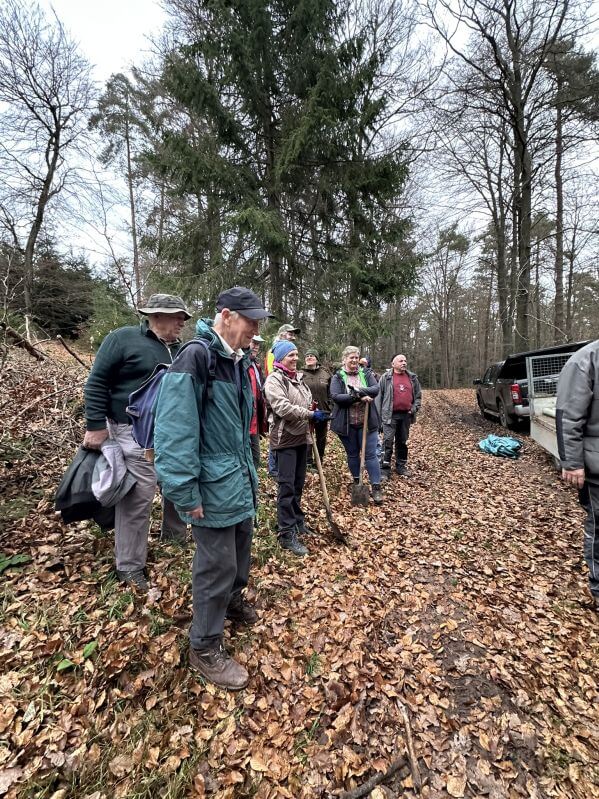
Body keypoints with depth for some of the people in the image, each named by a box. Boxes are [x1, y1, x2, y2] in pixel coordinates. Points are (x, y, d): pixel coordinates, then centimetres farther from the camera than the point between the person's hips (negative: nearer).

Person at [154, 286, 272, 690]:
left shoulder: (240, 361, 9)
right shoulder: (195, 359, -20)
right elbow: (174, 432, -24)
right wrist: (186, 494, -22)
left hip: (242, 480, 9)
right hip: (215, 487, -8)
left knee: (240, 550, 24)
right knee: (217, 565, 5)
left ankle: (233, 601, 51)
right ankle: (205, 648, 27)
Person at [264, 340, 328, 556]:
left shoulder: (298, 377, 15)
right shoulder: (274, 380, -11)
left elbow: (307, 402, 23)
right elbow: (283, 407, -23)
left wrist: (312, 416, 11)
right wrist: (311, 415, -21)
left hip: (301, 437, 8)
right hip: (285, 439, -8)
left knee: (298, 483, 16)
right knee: (287, 486, -6)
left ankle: (297, 521, 30)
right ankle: (287, 534, 1)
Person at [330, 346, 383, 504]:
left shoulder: (366, 374, 5)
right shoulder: (337, 377, -1)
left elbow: (376, 389, -11)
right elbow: (335, 397, -17)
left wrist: (358, 390, -27)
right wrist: (359, 397, -23)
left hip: (367, 422, 0)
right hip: (346, 423, 0)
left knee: (371, 454, 1)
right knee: (352, 454, 14)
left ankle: (376, 487, 6)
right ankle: (357, 482, 32)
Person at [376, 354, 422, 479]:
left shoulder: (413, 378, 10)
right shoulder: (386, 378, -2)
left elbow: (418, 395, 17)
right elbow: (379, 397, -2)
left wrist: (415, 408, 1)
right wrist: (378, 416, -5)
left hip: (406, 415, 4)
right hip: (390, 415, -4)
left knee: (402, 442, 13)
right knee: (388, 442, -7)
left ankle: (401, 466, 26)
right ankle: (385, 469, 0)